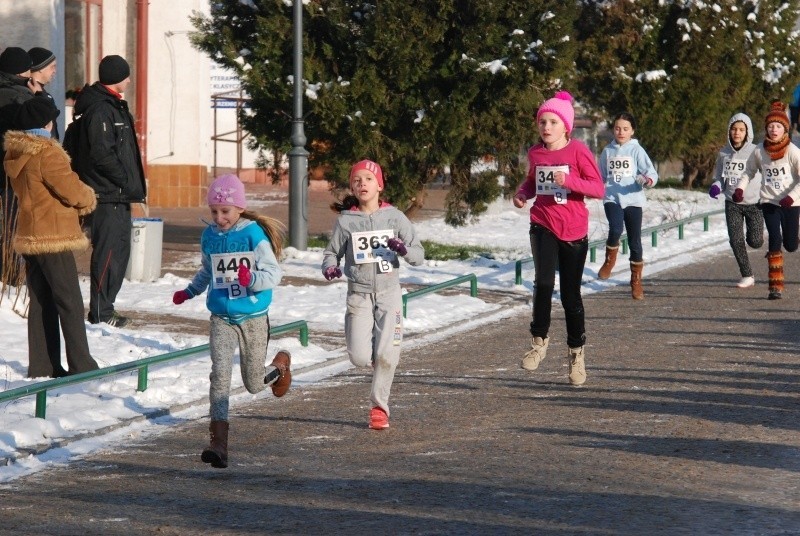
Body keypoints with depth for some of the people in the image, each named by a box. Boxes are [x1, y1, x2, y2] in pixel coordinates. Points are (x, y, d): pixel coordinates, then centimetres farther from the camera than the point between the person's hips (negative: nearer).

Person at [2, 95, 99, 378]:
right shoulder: (46, 153, -19)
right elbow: (71, 190, -18)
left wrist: (80, 198, 6)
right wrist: (89, 199, 5)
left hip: (30, 237, 8)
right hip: (54, 237, -8)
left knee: (40, 301, 12)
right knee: (70, 302, -3)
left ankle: (42, 365, 13)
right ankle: (81, 364, -4)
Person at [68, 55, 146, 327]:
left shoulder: (114, 106, 18)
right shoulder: (99, 109, -15)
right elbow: (102, 154, -21)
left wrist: (132, 184, 16)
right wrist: (128, 182, -16)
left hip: (118, 195, 11)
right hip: (108, 195, -11)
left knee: (119, 251, 14)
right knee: (108, 252, -9)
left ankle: (104, 307, 20)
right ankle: (100, 312, -6)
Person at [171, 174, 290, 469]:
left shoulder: (254, 234, -11)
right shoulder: (209, 237, 4)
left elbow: (273, 273, -15)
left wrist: (252, 279, -33)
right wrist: (189, 292, 29)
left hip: (253, 317, -3)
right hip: (221, 319, 3)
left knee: (254, 384, 11)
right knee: (220, 373, -18)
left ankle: (282, 362, 48)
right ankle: (219, 442, -22)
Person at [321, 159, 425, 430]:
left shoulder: (394, 217, 0)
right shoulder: (345, 220, 1)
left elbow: (419, 255, 0)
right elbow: (332, 252, 11)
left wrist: (404, 250, -22)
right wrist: (329, 267, -12)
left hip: (389, 293, 0)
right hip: (359, 293, 0)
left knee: (386, 355, -11)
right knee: (360, 357, -10)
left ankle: (380, 405, 7)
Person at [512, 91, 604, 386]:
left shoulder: (578, 151, -8)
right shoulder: (535, 153, 4)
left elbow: (598, 188, -10)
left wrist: (569, 180, -25)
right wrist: (522, 194, 0)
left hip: (573, 230, -2)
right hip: (543, 225, 2)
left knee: (571, 294, 6)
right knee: (544, 281, -21)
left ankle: (576, 351, 25)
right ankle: (539, 340, -5)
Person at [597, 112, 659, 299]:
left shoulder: (636, 150, 1)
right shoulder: (607, 151, 10)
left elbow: (651, 173, -7)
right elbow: (601, 177, 23)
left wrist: (648, 180, -27)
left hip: (632, 199, -1)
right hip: (612, 198, 1)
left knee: (635, 241, 2)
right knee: (615, 229, -27)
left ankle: (636, 282, 14)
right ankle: (610, 260, 2)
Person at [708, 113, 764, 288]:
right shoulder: (724, 153, 1)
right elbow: (719, 177, 12)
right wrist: (716, 187, -10)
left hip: (754, 203, -2)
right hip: (732, 204, 2)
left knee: (755, 242, -2)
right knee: (735, 240, -5)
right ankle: (747, 276, 9)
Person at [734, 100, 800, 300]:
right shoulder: (759, 151, -5)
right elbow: (749, 172, 11)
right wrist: (740, 188, -7)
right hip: (769, 201, 0)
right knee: (775, 240, -16)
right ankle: (776, 285, -11)